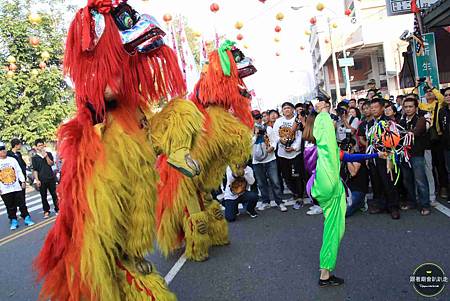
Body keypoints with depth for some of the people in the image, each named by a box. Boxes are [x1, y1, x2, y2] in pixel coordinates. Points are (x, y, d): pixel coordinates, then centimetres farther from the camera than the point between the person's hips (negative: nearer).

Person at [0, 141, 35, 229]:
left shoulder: (12, 160, 4)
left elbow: (19, 171, 7)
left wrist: (23, 181, 3)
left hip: (16, 187, 1)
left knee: (22, 204, 3)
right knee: (10, 207, 7)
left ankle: (26, 218, 11)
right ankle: (13, 221, 18)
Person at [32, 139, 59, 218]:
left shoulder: (49, 154, 6)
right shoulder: (34, 158, 3)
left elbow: (51, 163, -5)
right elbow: (35, 170, 0)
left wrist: (46, 156, -15)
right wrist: (37, 180, -7)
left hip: (51, 178, 1)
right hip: (42, 180, -1)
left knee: (54, 194, 5)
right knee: (43, 196, 5)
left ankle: (57, 209, 15)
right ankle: (46, 211, 15)